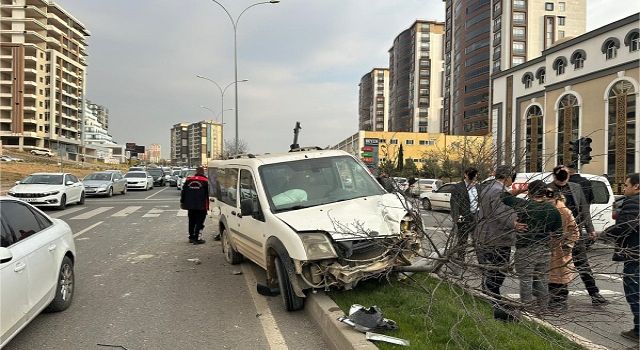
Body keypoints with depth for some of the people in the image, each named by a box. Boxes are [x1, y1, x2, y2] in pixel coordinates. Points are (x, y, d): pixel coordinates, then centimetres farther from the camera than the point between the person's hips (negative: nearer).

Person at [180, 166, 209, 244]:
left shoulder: (188, 180, 5)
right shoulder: (205, 181, -7)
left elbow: (183, 192, 10)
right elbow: (208, 194, -6)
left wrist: (182, 202, 19)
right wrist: (208, 205, 2)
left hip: (190, 205, 5)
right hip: (201, 206, -5)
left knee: (191, 222, 17)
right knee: (199, 222, 0)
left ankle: (191, 237, 25)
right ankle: (196, 238, -4)